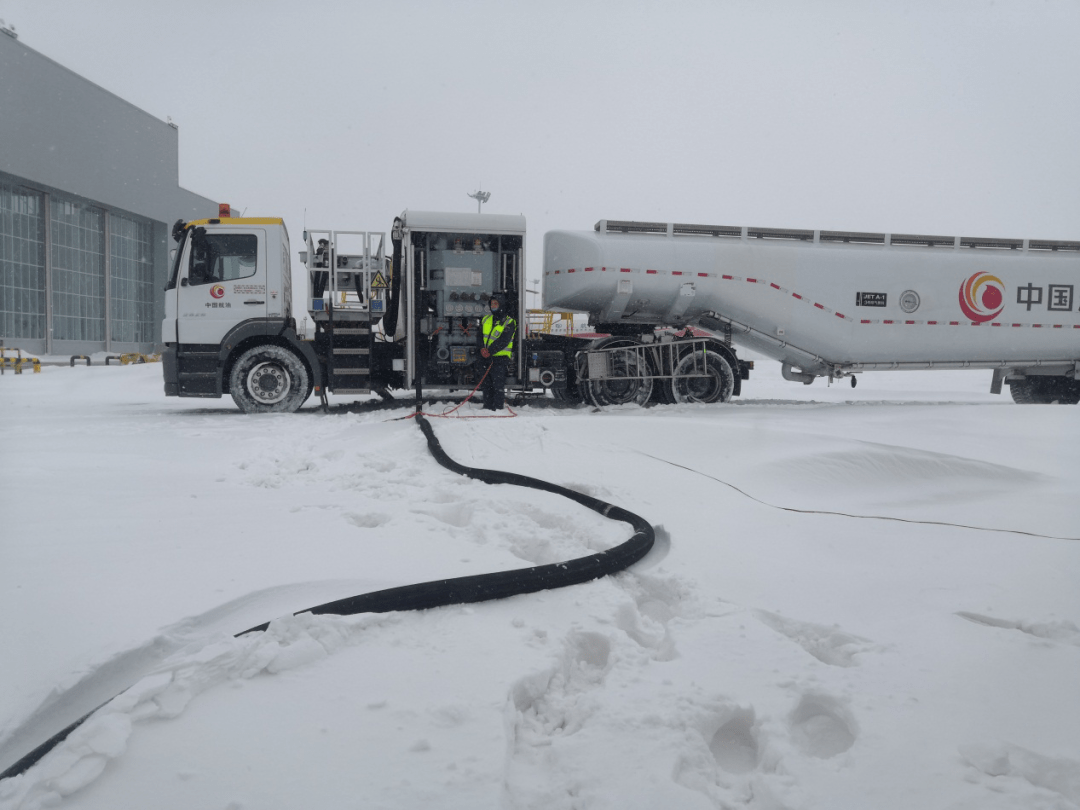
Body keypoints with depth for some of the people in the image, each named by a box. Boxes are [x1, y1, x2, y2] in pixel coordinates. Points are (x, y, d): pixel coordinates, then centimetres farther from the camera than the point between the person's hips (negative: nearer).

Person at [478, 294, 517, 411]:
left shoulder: (509, 322, -2)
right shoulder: (486, 320, 16)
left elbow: (503, 341, -13)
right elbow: (481, 336, 12)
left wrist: (490, 351, -21)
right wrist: (483, 349, -8)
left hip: (500, 357, -6)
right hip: (486, 357, 6)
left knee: (498, 383, -8)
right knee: (486, 383, 7)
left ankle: (498, 408, -6)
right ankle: (487, 406, 13)